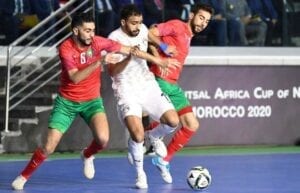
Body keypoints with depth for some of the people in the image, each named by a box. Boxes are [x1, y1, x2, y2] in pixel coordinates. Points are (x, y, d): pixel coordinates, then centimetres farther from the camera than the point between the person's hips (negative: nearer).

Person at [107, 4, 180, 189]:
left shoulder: (143, 30, 2)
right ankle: (140, 173, 1)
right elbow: (112, 71, -19)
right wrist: (130, 57, -32)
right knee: (137, 135, -24)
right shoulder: (115, 38, -14)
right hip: (127, 90, -5)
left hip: (148, 85, 5)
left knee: (173, 121, -12)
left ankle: (154, 137, 24)